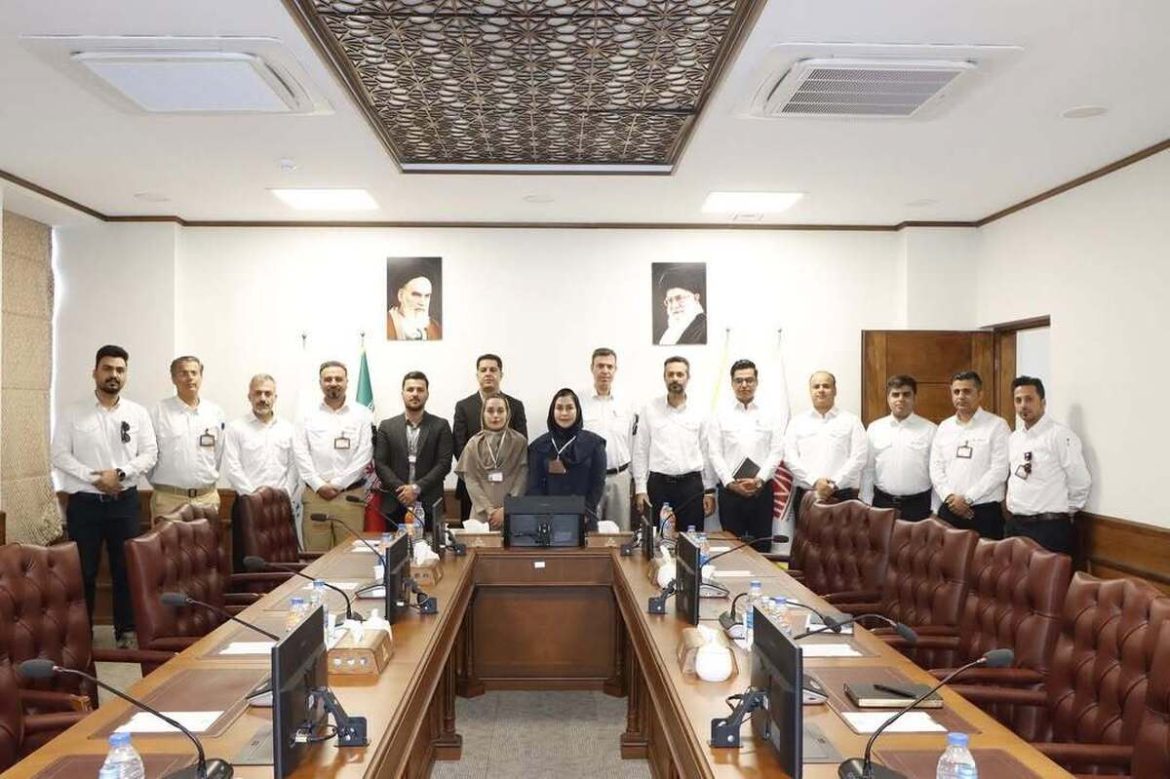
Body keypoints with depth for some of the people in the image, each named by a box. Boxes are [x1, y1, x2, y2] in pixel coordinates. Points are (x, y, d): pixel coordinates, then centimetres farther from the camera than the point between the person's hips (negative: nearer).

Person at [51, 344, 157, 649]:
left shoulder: (138, 413, 4)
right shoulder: (73, 414, 1)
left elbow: (149, 454, 1)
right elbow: (60, 455, -4)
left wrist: (120, 473, -14)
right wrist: (94, 478, -15)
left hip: (125, 501, 1)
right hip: (84, 502, -1)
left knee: (125, 568, 6)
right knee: (83, 570, 5)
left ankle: (127, 630, 17)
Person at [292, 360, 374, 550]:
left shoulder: (362, 414, 4)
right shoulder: (308, 416, 9)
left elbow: (364, 455, -3)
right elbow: (301, 453, 3)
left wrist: (337, 484, -7)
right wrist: (319, 485, -8)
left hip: (350, 495, -1)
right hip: (315, 494, 1)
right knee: (315, 555, 3)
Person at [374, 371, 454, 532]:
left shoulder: (441, 426, 6)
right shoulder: (387, 426, 9)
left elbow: (444, 463, -2)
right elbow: (380, 464, 2)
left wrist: (417, 488, -11)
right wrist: (401, 489, -10)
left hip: (430, 505, -1)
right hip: (395, 505, 1)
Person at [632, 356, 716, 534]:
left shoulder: (698, 413, 6)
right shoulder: (649, 410, 2)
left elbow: (706, 453, 8)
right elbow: (640, 452, 2)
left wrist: (709, 490, 3)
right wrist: (640, 488, -4)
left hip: (691, 484, 1)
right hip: (659, 484, -1)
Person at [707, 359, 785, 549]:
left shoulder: (771, 416, 6)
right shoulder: (720, 417, 5)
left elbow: (777, 452, -1)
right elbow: (715, 454, -1)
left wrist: (759, 480, -13)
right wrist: (731, 483, -12)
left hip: (762, 490, 1)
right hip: (729, 490, 0)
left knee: (762, 546, 6)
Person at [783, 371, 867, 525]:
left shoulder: (851, 420, 7)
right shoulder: (797, 422, 11)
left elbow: (859, 457, -2)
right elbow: (790, 457, 1)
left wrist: (834, 484, -11)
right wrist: (814, 481, -12)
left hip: (842, 495, -1)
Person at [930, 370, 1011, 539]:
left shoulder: (997, 425, -3)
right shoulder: (944, 427, 11)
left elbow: (999, 471, -11)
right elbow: (935, 468, 8)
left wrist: (967, 498, -13)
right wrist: (950, 497, -7)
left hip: (985, 511, -4)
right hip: (949, 509, 4)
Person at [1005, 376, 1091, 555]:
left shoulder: (1060, 435, -11)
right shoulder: (1013, 438, 12)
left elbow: (1080, 482, -10)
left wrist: (1065, 512, 0)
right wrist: (1014, 505, 14)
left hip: (1048, 528, -6)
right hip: (1014, 525, 7)